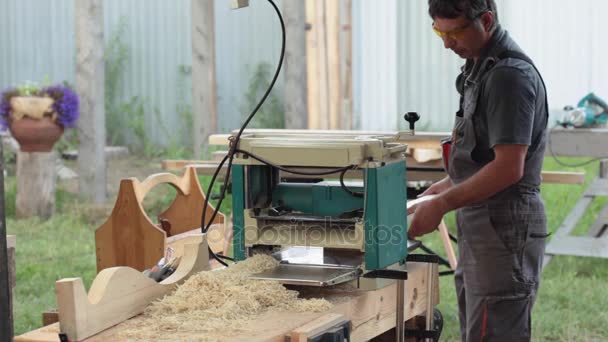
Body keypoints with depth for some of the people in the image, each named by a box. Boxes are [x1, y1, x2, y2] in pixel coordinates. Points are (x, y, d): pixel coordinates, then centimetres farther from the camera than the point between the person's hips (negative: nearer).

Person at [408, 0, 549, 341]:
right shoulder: (479, 67, 14)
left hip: (504, 228, -10)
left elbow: (509, 167, -23)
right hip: (480, 225, 10)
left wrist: (443, 205, -19)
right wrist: (447, 185, 17)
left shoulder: (510, 74, -17)